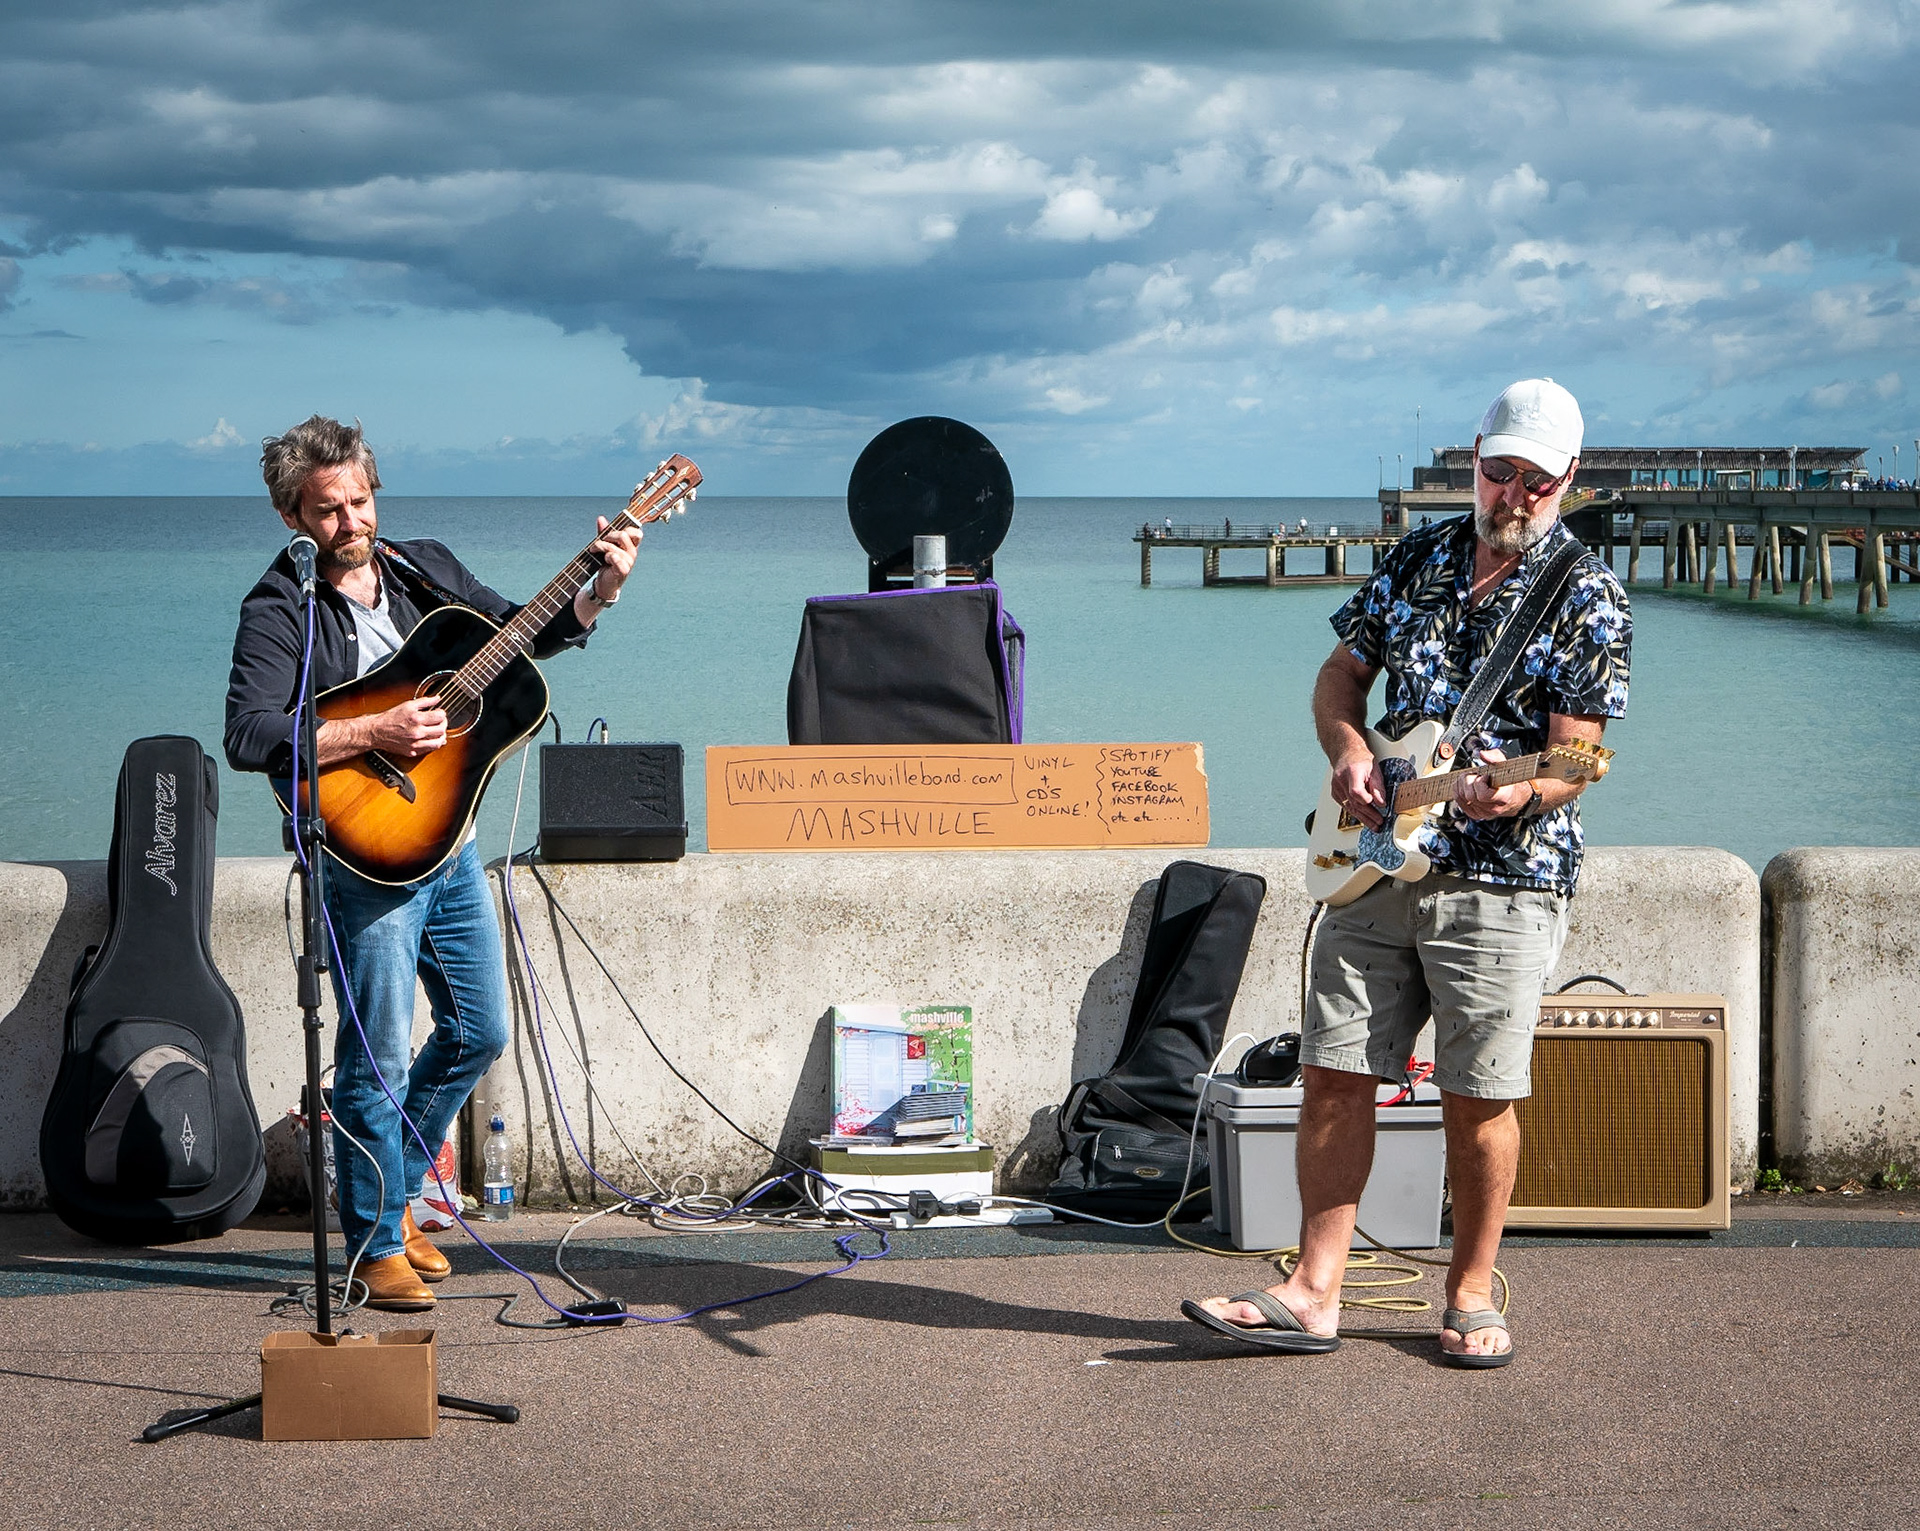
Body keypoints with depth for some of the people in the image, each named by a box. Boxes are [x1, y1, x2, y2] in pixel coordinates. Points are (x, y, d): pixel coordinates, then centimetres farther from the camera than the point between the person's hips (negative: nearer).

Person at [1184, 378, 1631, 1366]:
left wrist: (1517, 791, -32)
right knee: (1333, 1076, 2)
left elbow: (1577, 756, -11)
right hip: (1377, 866, 5)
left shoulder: (1588, 599, -5)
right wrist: (1347, 751, -3)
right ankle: (1313, 1294, 8)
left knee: (1478, 1099, 1)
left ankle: (1470, 1295, 17)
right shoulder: (1419, 557, 10)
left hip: (1502, 882, -4)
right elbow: (1341, 673, 17)